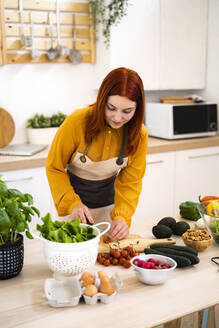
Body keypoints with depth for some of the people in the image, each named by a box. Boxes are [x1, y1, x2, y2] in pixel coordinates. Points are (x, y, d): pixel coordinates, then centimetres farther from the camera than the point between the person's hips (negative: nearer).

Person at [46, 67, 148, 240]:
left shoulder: (139, 134, -16)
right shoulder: (77, 122, -25)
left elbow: (130, 182, -9)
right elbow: (54, 168, -14)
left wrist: (122, 216, -25)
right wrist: (72, 203, -26)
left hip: (109, 203, 3)